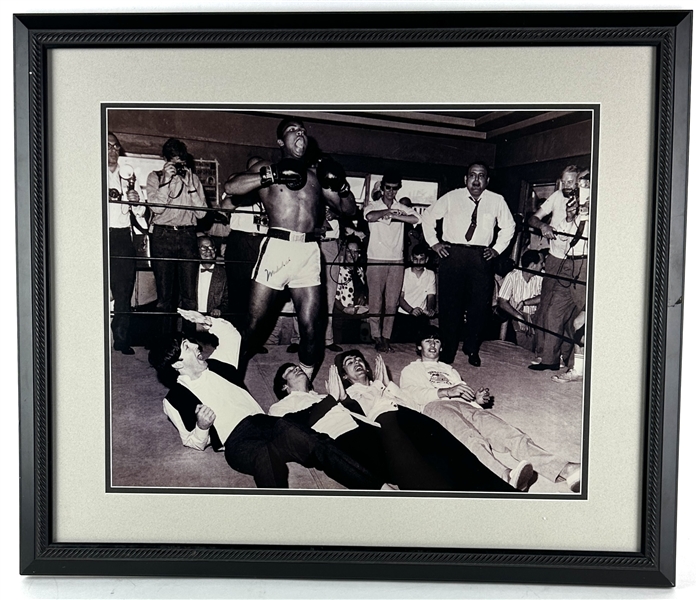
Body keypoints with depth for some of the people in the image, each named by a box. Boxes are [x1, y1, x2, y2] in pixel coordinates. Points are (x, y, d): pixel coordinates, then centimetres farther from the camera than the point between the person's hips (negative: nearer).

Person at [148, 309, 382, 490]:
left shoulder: (214, 366, 24)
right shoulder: (174, 400, 10)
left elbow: (232, 335, 37)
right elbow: (195, 443, 9)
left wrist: (207, 322, 21)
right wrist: (202, 427, -13)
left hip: (262, 421, 5)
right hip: (236, 441, -4)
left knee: (314, 442, -28)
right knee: (267, 458, -43)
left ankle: (377, 487, -34)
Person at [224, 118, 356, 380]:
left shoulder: (316, 175, 20)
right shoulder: (267, 168, 11)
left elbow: (348, 209, 22)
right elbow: (231, 187, -6)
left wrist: (341, 184, 3)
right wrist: (274, 175, -11)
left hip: (309, 251, 3)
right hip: (277, 246, -3)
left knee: (311, 326, 0)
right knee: (255, 320, 0)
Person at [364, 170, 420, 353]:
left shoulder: (402, 209, 10)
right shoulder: (373, 206, 3)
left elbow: (417, 218, -12)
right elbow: (370, 216, -22)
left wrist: (394, 215, -16)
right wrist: (389, 210, -21)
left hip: (397, 260, 3)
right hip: (376, 259, -3)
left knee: (392, 302, 4)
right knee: (376, 300, -4)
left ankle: (386, 337, 12)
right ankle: (377, 337, 2)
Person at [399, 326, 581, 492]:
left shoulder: (449, 369, 41)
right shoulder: (410, 370, 25)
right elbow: (411, 395, 3)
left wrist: (477, 398, 2)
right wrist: (447, 392, -13)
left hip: (464, 405, 4)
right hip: (434, 406, -4)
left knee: (504, 431, -27)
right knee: (469, 437, -39)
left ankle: (564, 470, -47)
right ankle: (506, 477, -67)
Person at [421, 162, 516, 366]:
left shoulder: (497, 201, 7)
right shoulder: (451, 198, 3)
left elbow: (509, 226, 21)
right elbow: (427, 216, 13)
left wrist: (497, 249, 10)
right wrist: (433, 243, 5)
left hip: (481, 257, 1)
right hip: (452, 254, -1)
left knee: (480, 305, 1)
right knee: (449, 304, 0)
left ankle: (472, 349, 18)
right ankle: (448, 351, 13)